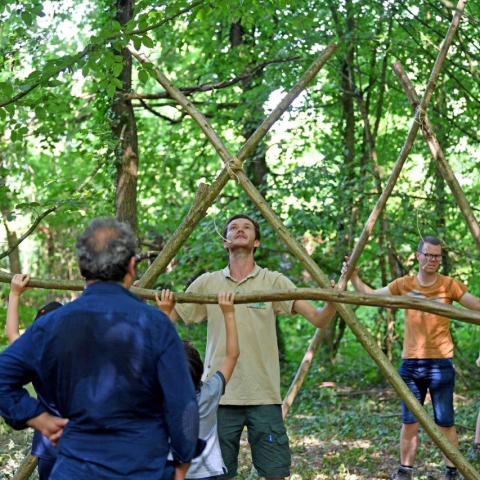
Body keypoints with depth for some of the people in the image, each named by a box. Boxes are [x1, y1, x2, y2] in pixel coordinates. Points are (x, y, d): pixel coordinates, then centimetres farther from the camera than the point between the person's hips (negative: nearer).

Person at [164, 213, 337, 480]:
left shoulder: (274, 282, 4)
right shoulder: (207, 283, 9)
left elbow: (317, 319, -3)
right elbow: (166, 318, 12)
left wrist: (334, 301, -24)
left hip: (264, 396, -1)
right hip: (220, 396, 1)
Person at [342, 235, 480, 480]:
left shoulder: (449, 285, -1)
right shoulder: (404, 285, 6)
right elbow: (370, 295, 14)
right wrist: (353, 278, 1)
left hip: (440, 363, -2)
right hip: (411, 362, 2)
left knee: (445, 421, 1)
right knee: (409, 421, 7)